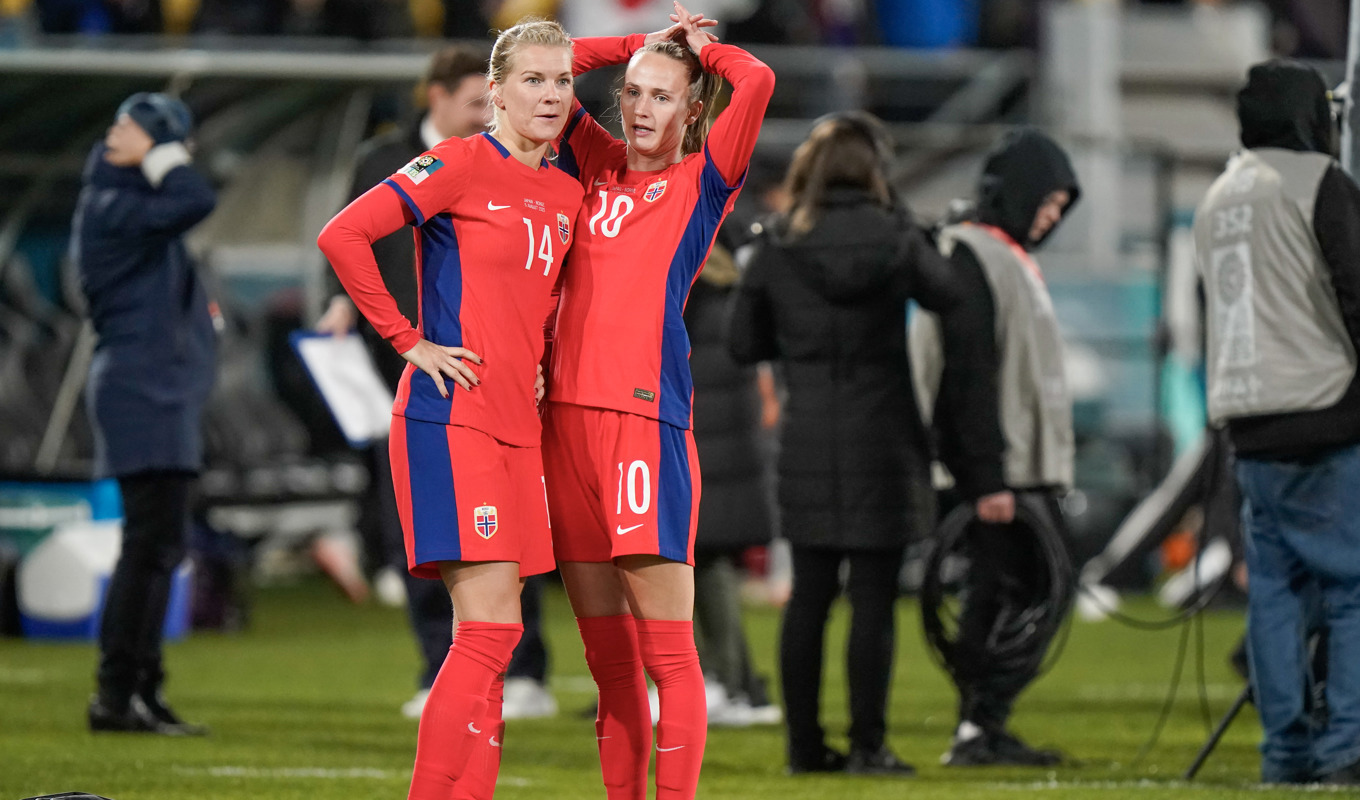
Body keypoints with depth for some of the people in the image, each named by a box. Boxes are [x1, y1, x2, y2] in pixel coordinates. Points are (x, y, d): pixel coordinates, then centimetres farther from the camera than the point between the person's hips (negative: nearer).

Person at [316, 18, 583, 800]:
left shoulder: (566, 193, 14)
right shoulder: (462, 164, -7)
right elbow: (344, 236, -14)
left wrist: (540, 362, 14)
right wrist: (410, 342, -12)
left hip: (519, 427, 8)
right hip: (453, 419, -7)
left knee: (488, 637, 6)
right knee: (492, 629, -14)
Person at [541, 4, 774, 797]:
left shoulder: (704, 180, 5)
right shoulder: (595, 164, 17)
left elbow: (757, 82, -9)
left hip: (647, 418, -5)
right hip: (567, 415, 5)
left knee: (668, 651, -8)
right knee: (607, 656, 7)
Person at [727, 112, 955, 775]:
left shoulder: (778, 246, -1)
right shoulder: (894, 236, -6)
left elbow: (744, 342, 5)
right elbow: (943, 293, 12)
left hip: (806, 441, 2)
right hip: (881, 440, -2)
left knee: (809, 595, 9)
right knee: (873, 597, 0)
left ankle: (805, 745, 11)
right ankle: (867, 745, 0)